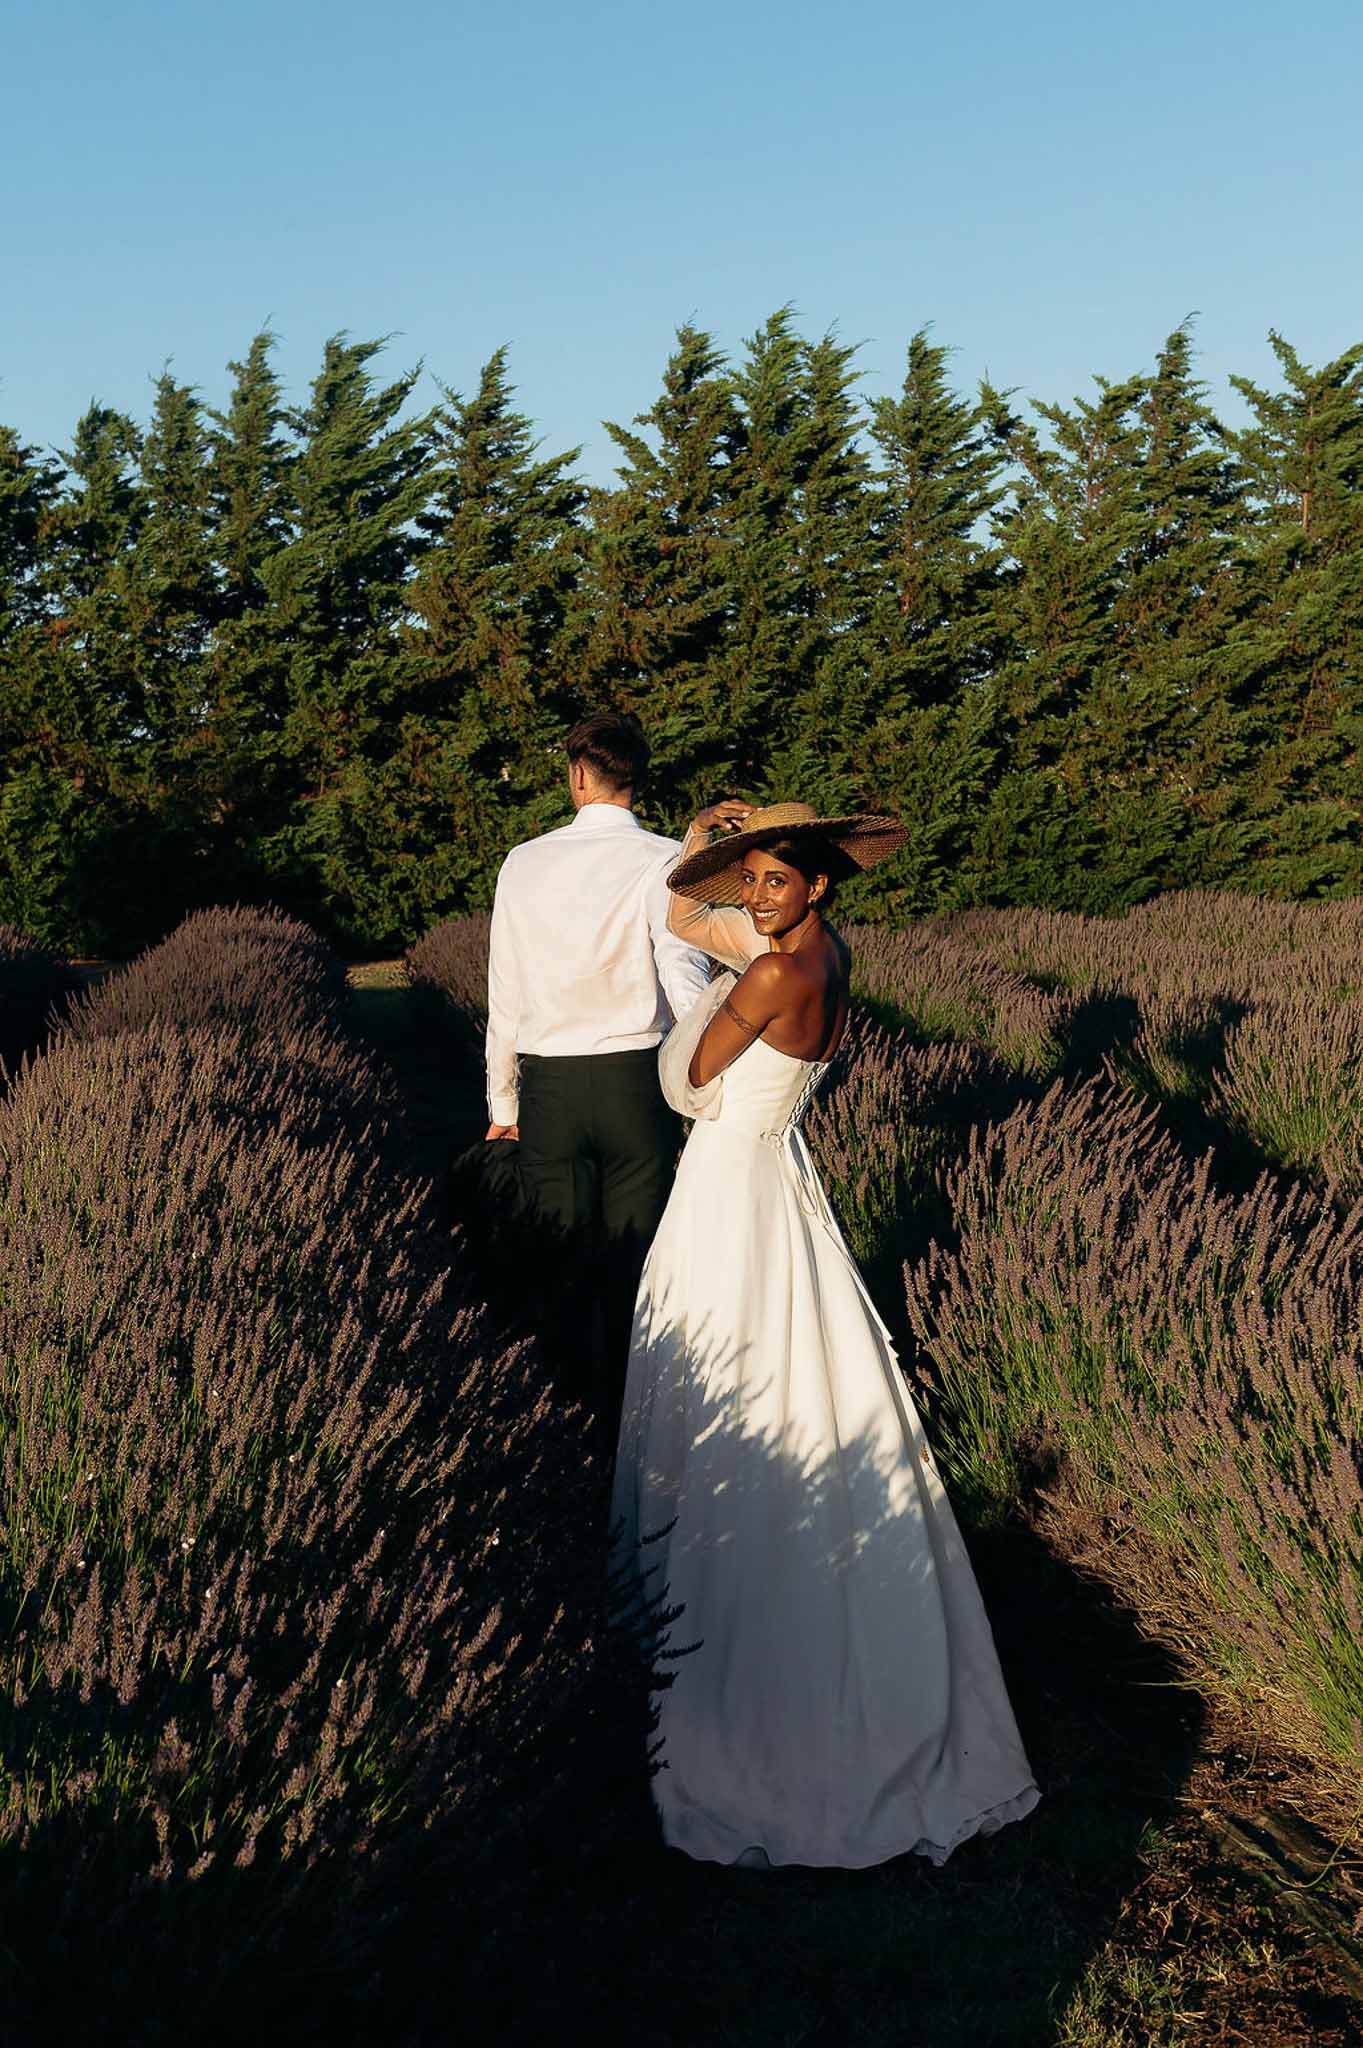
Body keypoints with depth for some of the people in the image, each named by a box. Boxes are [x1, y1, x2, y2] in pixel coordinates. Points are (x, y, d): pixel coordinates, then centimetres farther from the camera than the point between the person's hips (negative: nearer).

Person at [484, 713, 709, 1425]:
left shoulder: (522, 863, 3)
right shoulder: (663, 861, -7)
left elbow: (504, 999, 7)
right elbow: (687, 988, -18)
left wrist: (503, 1101, 16)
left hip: (547, 1085, 2)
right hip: (635, 1080, -2)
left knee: (562, 1260, 12)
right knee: (633, 1263, 9)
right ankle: (625, 1417, 19)